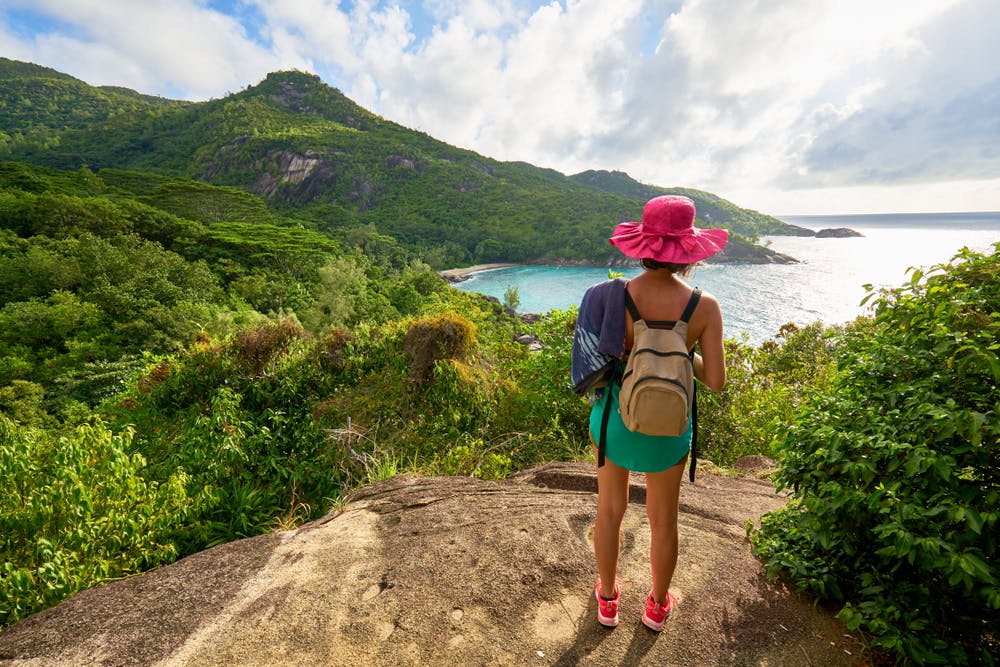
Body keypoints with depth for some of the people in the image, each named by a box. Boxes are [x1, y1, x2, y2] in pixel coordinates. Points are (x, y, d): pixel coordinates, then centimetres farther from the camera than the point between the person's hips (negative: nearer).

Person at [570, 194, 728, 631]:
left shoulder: (611, 295, -17)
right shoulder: (704, 307, -17)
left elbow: (599, 361, -11)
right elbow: (716, 381, -13)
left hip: (614, 414, 1)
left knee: (610, 509, 22)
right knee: (663, 518, 23)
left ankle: (607, 600, 44)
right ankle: (657, 606, 46)